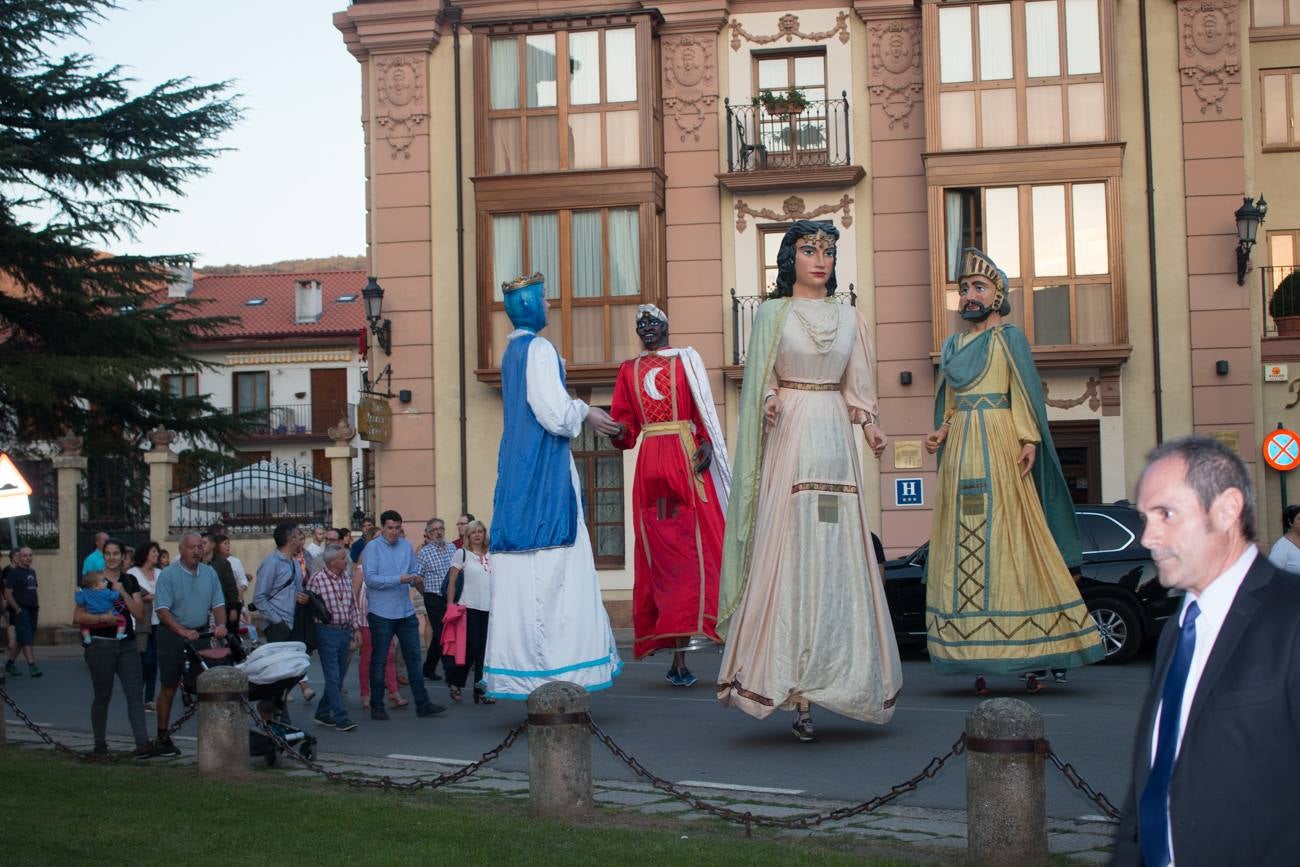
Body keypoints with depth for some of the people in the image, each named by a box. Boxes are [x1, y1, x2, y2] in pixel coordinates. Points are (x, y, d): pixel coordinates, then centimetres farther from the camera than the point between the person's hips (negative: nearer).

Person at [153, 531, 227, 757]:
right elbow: (162, 609, -15)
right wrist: (183, 632, -25)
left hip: (201, 634, 4)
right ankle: (162, 737, 13)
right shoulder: (168, 575, -8)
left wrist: (221, 625, -13)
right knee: (169, 687, 4)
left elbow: (218, 604, 7)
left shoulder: (209, 573, 7)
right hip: (173, 635, -4)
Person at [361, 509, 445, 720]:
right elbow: (370, 578, -15)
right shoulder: (372, 548, -6)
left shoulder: (406, 546, 9)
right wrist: (399, 579, -22)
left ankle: (422, 704, 11)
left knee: (413, 658, 6)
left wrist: (416, 580, -11)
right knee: (379, 661, 5)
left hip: (406, 612, 5)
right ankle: (376, 706, 15)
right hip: (381, 613, -5)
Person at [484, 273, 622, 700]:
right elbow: (555, 414, -17)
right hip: (547, 471, -9)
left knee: (521, 571, 7)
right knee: (555, 568, -8)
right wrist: (585, 413, 1)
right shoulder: (539, 349, -11)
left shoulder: (513, 351, 17)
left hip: (517, 468, 9)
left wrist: (580, 412, 19)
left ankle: (519, 663, 10)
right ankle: (557, 665, -9)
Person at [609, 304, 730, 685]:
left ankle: (679, 650, -11)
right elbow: (624, 418, 11)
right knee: (658, 550, -2)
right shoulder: (629, 370, 18)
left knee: (690, 546, -10)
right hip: (650, 464, 3)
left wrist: (706, 443, -13)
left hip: (686, 459, -2)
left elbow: (703, 407, 3)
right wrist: (620, 432, -12)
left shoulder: (685, 360, 11)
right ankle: (677, 652, 2)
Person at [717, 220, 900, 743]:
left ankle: (830, 675, 7)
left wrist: (870, 424, -3)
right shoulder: (772, 314, 6)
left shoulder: (850, 318, 15)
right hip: (790, 439, -3)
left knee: (836, 556, 0)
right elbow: (761, 380, 3)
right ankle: (796, 694, -6)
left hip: (835, 440, 4)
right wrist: (769, 402, -18)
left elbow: (856, 386, 15)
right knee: (790, 553, -7)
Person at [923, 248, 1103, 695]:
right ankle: (978, 660, 3)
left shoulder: (1009, 337, 3)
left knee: (1009, 537, -9)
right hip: (959, 450, 6)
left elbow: (1026, 394, -6)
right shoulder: (953, 345, 21)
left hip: (998, 446, -6)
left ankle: (1035, 655, -6)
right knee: (965, 545, 1)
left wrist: (1029, 440, -18)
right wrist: (940, 433, 6)